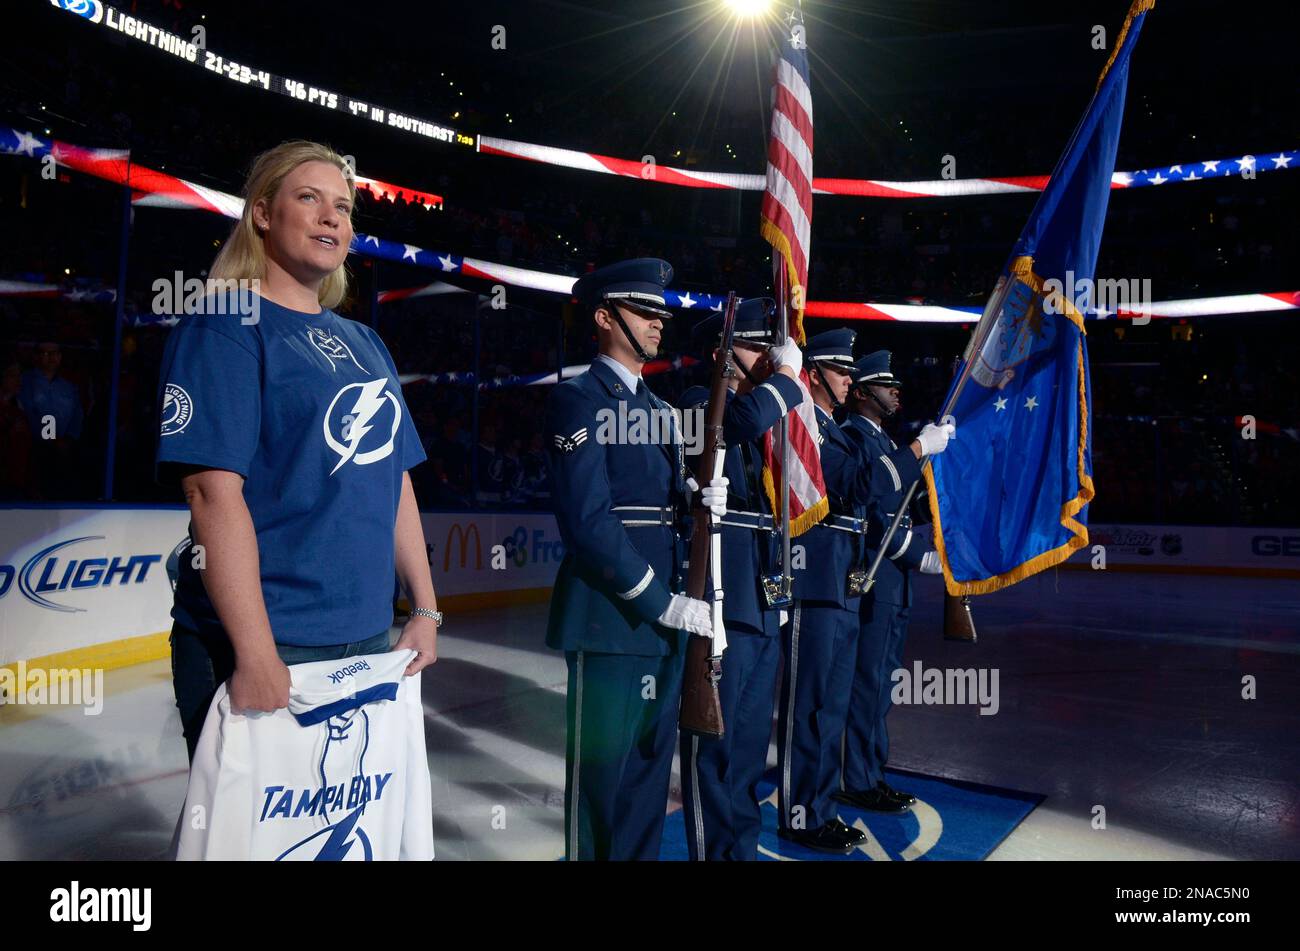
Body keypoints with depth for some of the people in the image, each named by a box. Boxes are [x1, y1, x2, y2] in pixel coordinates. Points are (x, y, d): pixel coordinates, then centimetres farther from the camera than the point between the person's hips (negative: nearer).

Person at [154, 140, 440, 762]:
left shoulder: (364, 344, 14)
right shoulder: (224, 325, -7)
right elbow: (213, 488, -17)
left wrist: (424, 609, 10)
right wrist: (255, 654, -22)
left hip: (366, 635, 7)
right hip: (263, 644, -7)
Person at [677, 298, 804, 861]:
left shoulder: (766, 421, 18)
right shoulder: (699, 405, -6)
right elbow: (741, 420, -29)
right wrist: (787, 376, -15)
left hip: (762, 606, 8)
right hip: (721, 605, -8)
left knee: (751, 741, 17)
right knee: (713, 742, 2)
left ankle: (743, 846, 31)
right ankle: (716, 851, 15)